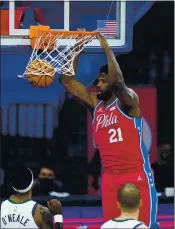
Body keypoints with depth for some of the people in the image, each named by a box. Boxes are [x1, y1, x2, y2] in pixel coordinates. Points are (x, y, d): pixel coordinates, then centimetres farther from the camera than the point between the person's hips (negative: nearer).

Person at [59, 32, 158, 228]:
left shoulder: (128, 101, -6)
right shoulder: (95, 103, 11)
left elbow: (117, 82, -28)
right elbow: (66, 81, 9)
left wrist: (107, 50, -23)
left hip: (137, 176, -6)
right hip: (110, 178, 6)